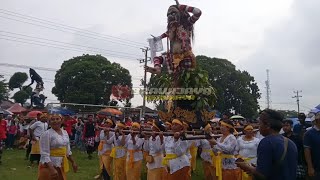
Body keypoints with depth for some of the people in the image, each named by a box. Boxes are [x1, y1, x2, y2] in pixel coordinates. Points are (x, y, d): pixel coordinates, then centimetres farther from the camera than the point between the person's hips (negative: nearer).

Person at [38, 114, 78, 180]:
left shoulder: (65, 132, 6)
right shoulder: (46, 134, -15)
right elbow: (45, 155, -21)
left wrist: (73, 162, 19)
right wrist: (52, 169, -29)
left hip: (61, 165, 7)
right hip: (49, 165, -7)